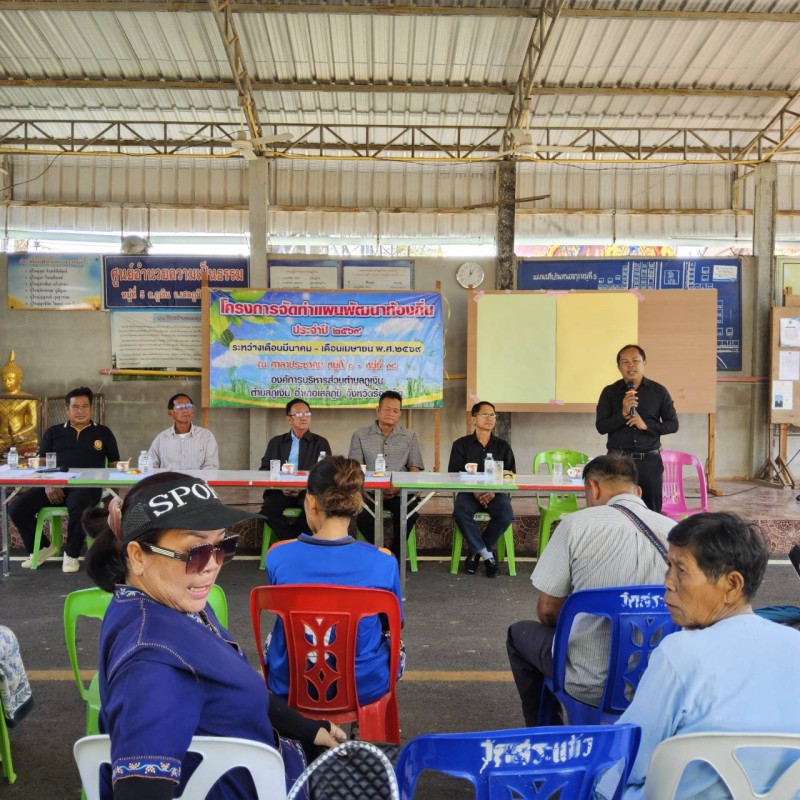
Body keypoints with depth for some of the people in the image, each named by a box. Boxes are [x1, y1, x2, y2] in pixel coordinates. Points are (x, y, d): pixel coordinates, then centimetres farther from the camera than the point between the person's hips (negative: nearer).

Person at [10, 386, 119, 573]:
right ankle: (43, 547, 10)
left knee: (78, 505, -39)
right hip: (55, 487, 3)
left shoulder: (103, 433, 18)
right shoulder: (53, 432, 21)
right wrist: (48, 484, -6)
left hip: (87, 487, -3)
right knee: (17, 508, -17)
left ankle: (71, 554, -13)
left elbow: (115, 464, 15)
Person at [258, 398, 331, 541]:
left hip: (309, 491, -1)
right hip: (280, 491, 2)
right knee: (268, 508, -30)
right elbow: (264, 470, 12)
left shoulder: (320, 443, 13)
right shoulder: (276, 442, 19)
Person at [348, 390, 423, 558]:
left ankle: (395, 554, -5)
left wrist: (399, 487, -13)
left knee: (409, 514, -31)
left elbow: (414, 468, 7)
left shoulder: (409, 437, 14)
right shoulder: (361, 435, 10)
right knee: (362, 515, -32)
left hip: (400, 493, 1)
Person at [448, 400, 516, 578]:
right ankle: (487, 554, -15)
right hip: (469, 491, -1)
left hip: (495, 493, 1)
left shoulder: (503, 447, 12)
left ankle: (476, 551, -6)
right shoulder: (461, 445, 7)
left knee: (506, 514, -30)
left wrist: (493, 491, -15)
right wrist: (474, 490, -18)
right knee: (460, 511, -34)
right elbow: (454, 474, 0)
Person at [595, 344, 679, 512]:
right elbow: (600, 427, -2)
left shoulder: (659, 391, 3)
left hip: (649, 461, 0)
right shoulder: (609, 392, 1)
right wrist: (623, 413, -18)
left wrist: (646, 425, -13)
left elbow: (672, 424, 3)